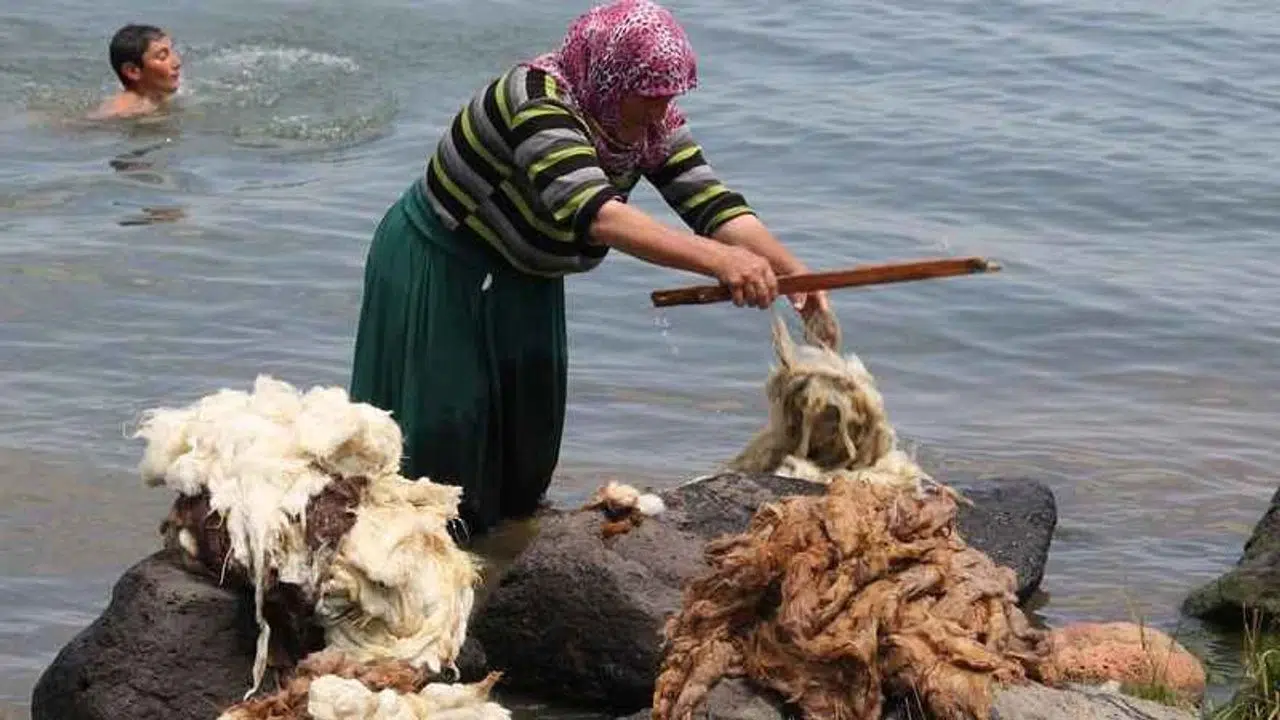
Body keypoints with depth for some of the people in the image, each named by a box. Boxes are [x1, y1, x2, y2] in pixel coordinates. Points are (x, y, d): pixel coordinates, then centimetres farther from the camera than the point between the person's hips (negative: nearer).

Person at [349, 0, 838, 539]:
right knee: (440, 419, -4)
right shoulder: (537, 101, -36)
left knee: (529, 414, 13)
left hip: (524, 280, 8)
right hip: (440, 268, -7)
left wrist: (791, 272, -35)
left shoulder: (653, 126, -13)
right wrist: (717, 260, -58)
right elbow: (593, 213, -49)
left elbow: (714, 205, -18)